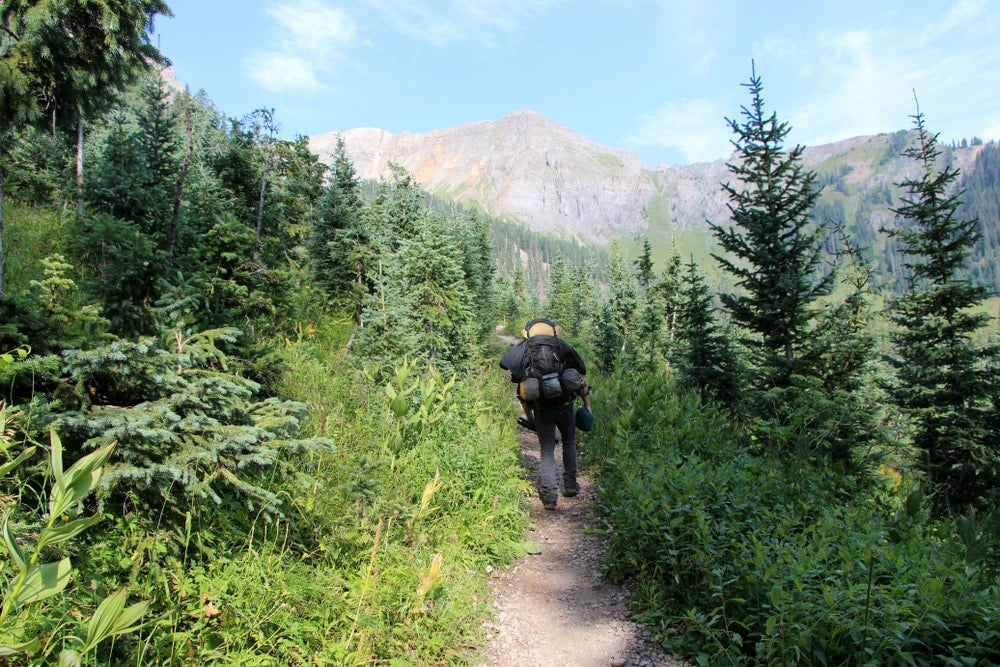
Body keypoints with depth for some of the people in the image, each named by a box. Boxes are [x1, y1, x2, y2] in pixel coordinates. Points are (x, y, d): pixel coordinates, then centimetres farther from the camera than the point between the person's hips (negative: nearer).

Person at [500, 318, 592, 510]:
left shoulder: (523, 349, 7)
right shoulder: (564, 347, 7)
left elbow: (521, 389, 7)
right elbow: (582, 377, 8)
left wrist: (528, 416, 13)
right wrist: (587, 405, 17)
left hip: (541, 410, -1)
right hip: (565, 406, 1)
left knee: (547, 452, 10)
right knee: (569, 443, 25)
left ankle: (549, 495, 1)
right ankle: (570, 485, 28)